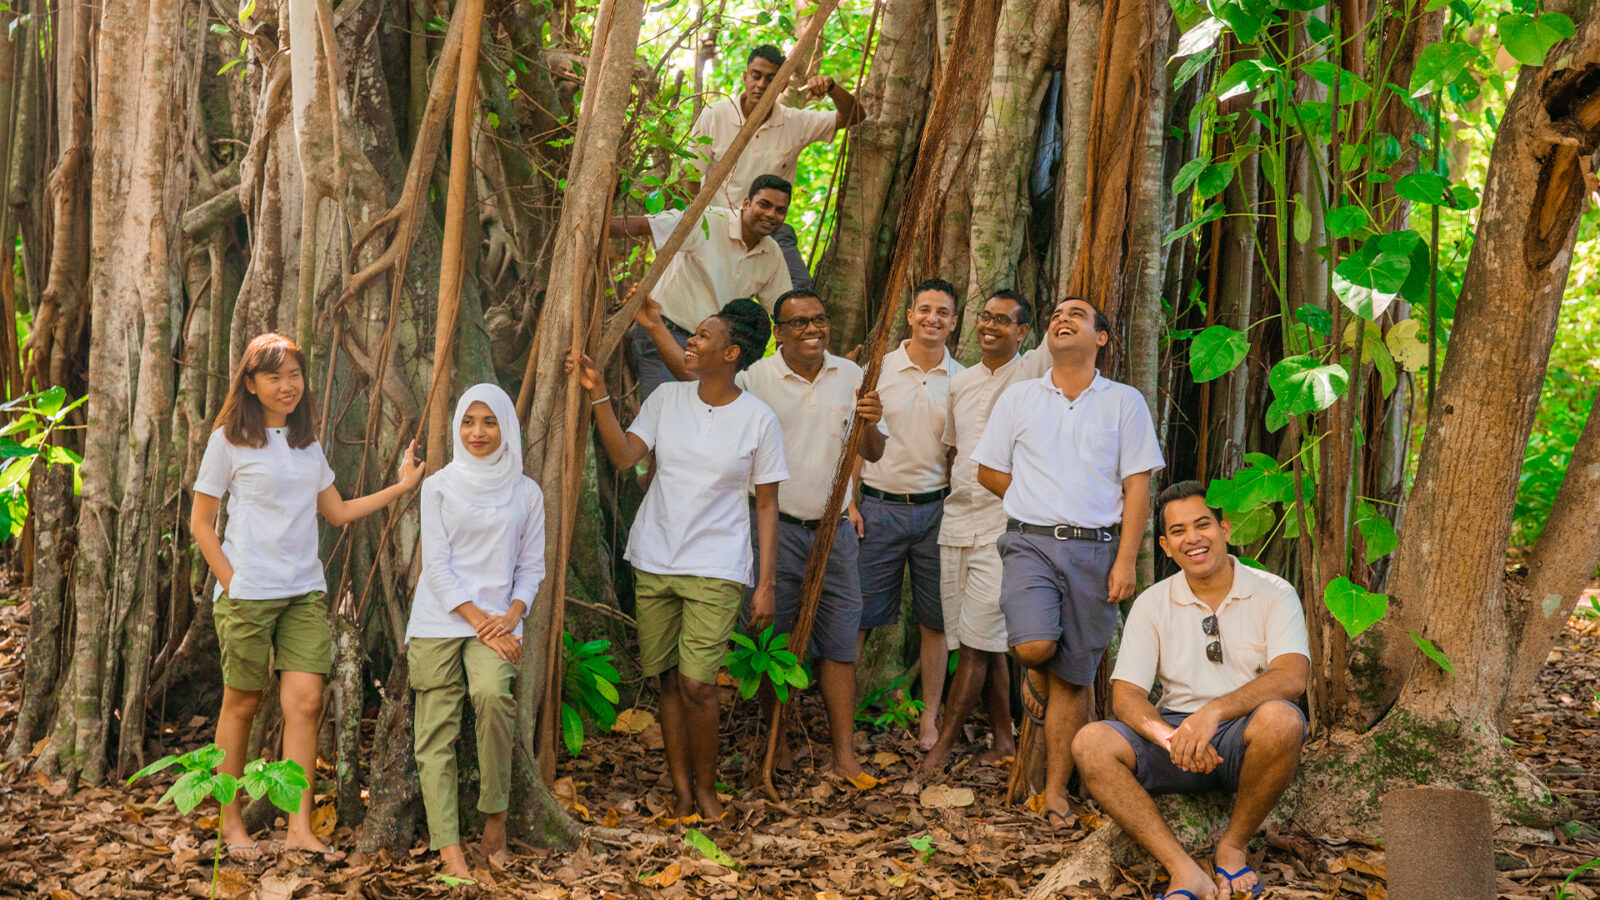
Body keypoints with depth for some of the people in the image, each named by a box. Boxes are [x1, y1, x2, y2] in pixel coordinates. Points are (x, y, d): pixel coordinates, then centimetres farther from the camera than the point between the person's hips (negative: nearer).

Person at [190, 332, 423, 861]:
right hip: (248, 594, -4)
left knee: (305, 702, -6)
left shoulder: (307, 443, 15)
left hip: (305, 593, 4)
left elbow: (338, 513, 21)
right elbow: (201, 523, 1)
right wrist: (230, 581, -9)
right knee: (242, 703, 3)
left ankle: (300, 828, -7)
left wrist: (402, 487, 16)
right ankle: (230, 822, 16)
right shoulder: (230, 441, -1)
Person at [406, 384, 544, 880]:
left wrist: (511, 617, -6)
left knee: (493, 694, -27)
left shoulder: (525, 493, 11)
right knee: (437, 731, -7)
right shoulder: (439, 486, 6)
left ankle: (495, 819, -12)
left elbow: (532, 566, 12)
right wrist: (479, 622, -10)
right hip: (439, 621, 0)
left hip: (496, 621, 0)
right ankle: (448, 848, -7)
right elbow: (436, 565, 0)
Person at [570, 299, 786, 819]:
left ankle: (705, 787, 10)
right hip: (654, 561, 4)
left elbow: (767, 505, -1)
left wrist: (767, 583, -3)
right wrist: (598, 395, -12)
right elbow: (624, 456, -3)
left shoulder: (758, 420, -4)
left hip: (716, 570, -3)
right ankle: (680, 788, 20)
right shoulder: (668, 399, 4)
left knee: (696, 683, -10)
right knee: (669, 679, 8)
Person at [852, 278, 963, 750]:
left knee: (935, 618, 5)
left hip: (936, 508, 1)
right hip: (879, 506, -1)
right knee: (859, 611, -1)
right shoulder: (879, 369, 3)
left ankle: (930, 716, 15)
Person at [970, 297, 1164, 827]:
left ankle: (1056, 789, 11)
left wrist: (1126, 561, -5)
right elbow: (989, 471, 15)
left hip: (1095, 548, 0)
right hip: (1030, 542, 0)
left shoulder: (1125, 403, 7)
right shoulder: (1019, 398, 10)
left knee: (1074, 676, 1)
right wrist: (1043, 509, 9)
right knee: (1035, 645, -24)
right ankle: (1039, 675, 14)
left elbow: (1136, 486, 3)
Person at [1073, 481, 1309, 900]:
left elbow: (1291, 677, -17)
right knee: (1091, 743, -25)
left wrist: (1213, 711, -32)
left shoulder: (1272, 594, -1)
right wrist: (1167, 736, -25)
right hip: (1176, 729, 2)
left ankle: (1233, 846, -13)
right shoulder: (1152, 604, 7)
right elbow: (1125, 695, -2)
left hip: (1244, 739, -2)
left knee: (1280, 719, -37)